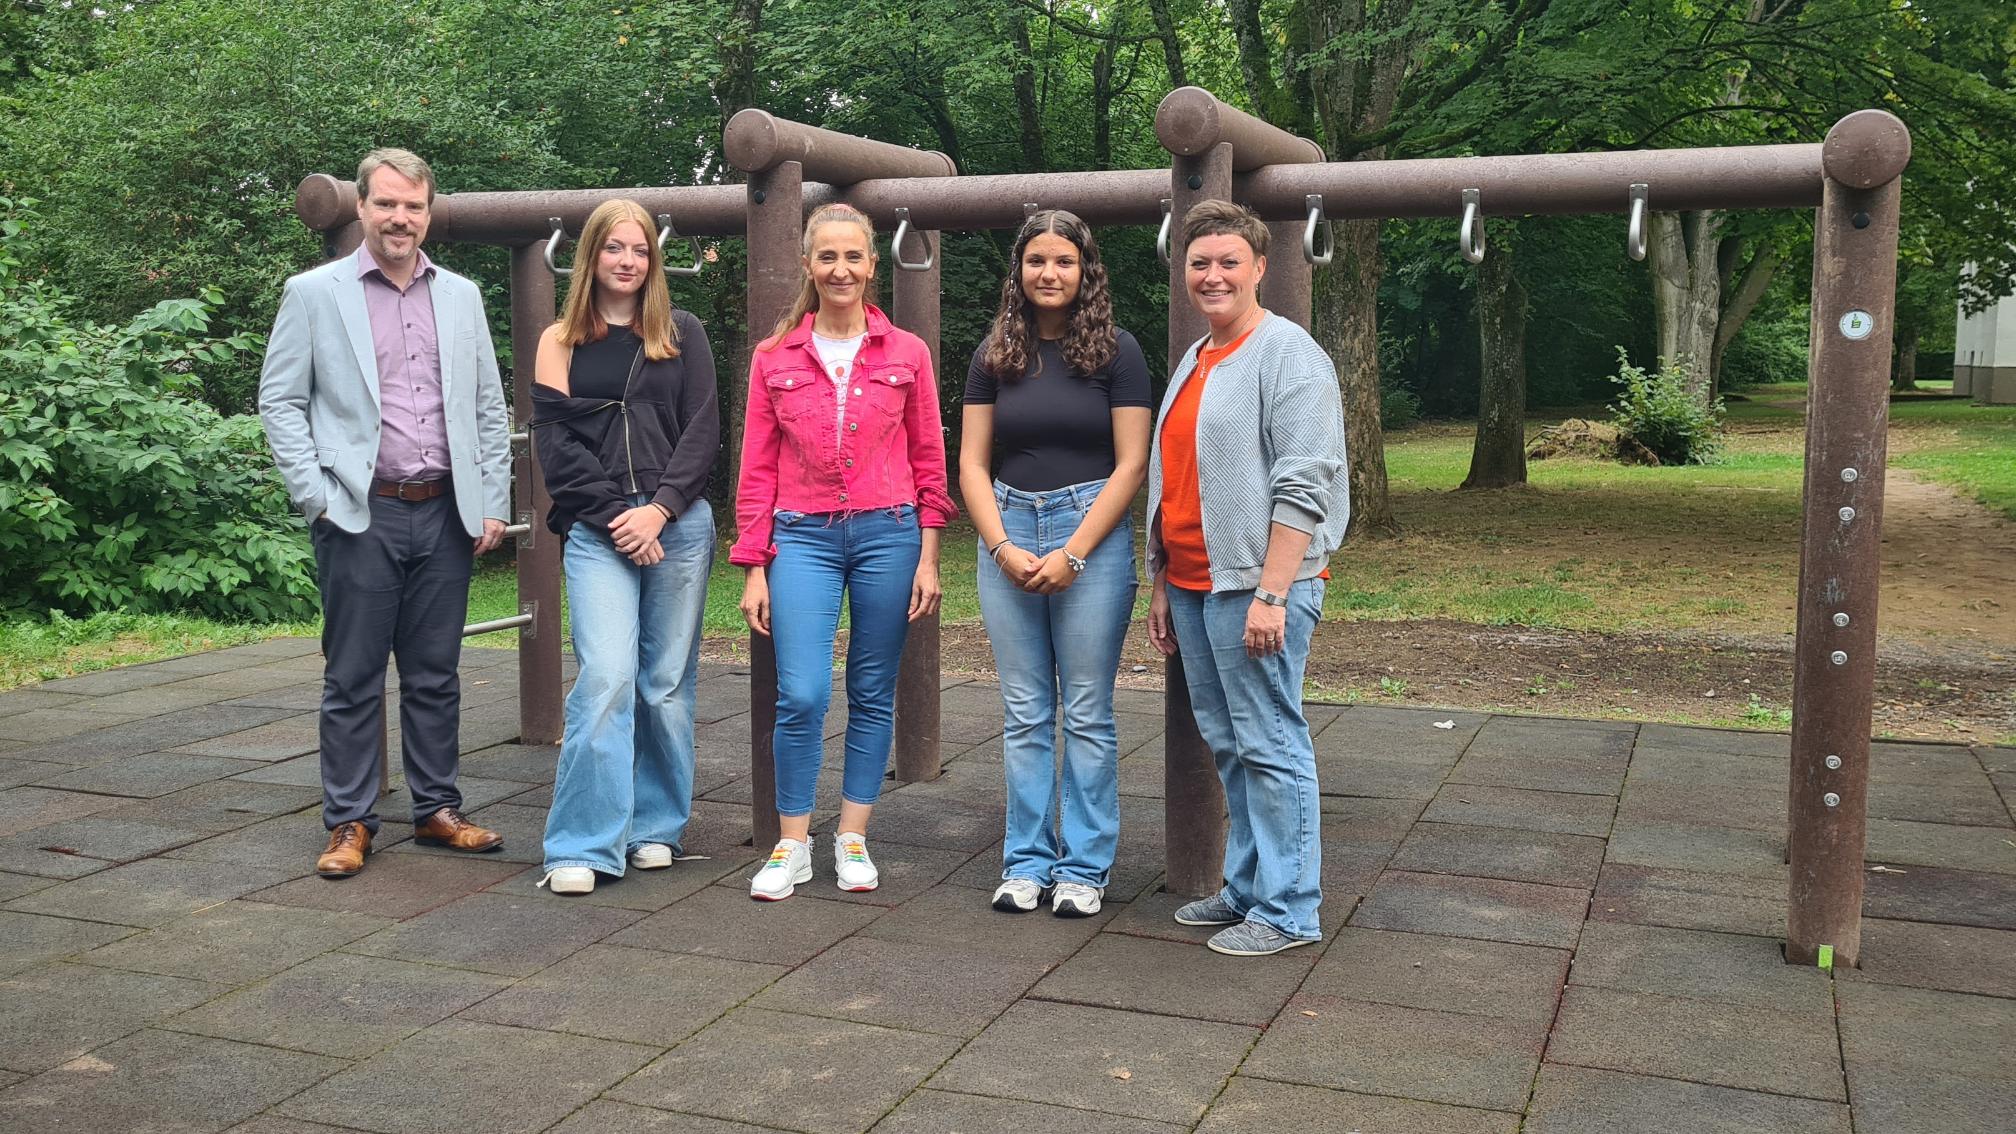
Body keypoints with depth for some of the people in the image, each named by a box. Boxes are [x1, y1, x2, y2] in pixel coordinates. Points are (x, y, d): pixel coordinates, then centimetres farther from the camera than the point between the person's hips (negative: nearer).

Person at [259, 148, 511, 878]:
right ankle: (349, 823, 13)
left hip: (444, 514, 3)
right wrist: (315, 496, -9)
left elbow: (489, 406, 13)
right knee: (353, 678, 3)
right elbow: (280, 400, 1)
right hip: (360, 516, -3)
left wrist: (493, 503, 7)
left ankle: (436, 809, 22)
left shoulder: (461, 296, 11)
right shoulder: (313, 293, 2)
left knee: (435, 674, 11)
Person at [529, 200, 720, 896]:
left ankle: (656, 827, 18)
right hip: (597, 532, -1)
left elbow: (703, 431, 3)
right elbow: (554, 440, 2)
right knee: (607, 677, -12)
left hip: (679, 525, 1)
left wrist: (659, 510, -9)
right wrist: (615, 515, -9)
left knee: (667, 681, 4)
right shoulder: (562, 341, 9)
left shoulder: (681, 334, 10)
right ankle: (584, 845, -6)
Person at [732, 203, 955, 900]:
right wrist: (754, 569, 3)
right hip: (803, 537, 0)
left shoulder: (906, 353, 4)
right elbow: (757, 470, 6)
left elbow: (929, 463, 7)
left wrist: (928, 559, 2)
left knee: (872, 694, 7)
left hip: (887, 533, 1)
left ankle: (853, 841, 20)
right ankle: (792, 846, 9)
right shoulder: (774, 358, 5)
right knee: (801, 696, -9)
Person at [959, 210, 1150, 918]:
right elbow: (973, 464, 6)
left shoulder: (1116, 352, 0)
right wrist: (1003, 548, -8)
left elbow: (1131, 465, -4)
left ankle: (1084, 867, 12)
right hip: (1008, 533, 3)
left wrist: (1071, 554, -11)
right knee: (1024, 714, 7)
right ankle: (1026, 861, 17)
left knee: (1087, 713, 2)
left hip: (1092, 534, -3)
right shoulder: (996, 354, 8)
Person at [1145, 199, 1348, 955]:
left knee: (1269, 746, -4)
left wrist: (1271, 593, -21)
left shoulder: (1287, 355, -8)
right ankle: (1244, 888, 23)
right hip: (1193, 583, 8)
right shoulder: (1193, 360, 19)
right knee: (1225, 743, 13)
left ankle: (1286, 910, 4)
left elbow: (1302, 486, -16)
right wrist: (1162, 586, 20)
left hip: (1255, 583, -8)